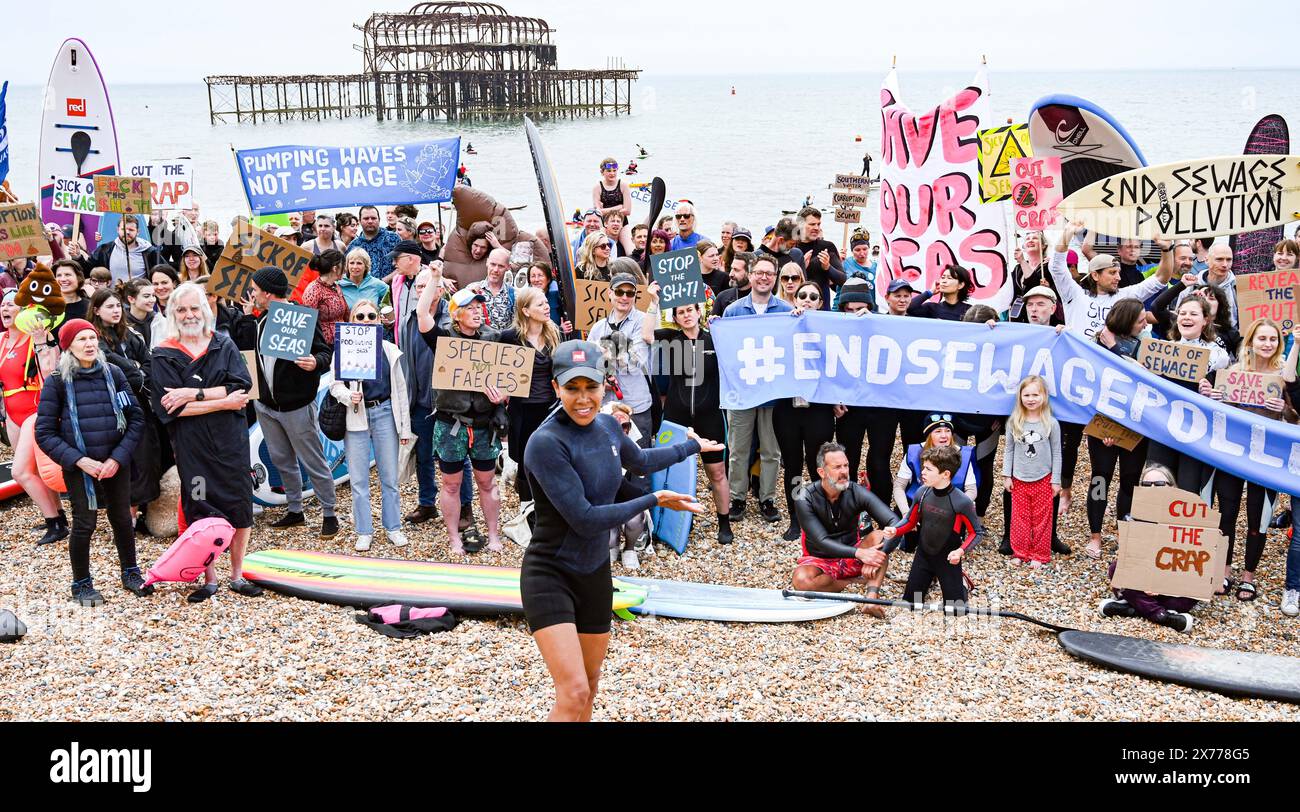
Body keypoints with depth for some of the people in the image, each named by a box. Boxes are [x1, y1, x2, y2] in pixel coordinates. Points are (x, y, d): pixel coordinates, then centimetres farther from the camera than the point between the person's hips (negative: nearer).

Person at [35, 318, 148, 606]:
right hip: (79, 466, -2)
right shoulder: (57, 382, -7)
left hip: (116, 463, 2)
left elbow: (136, 418, 0)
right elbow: (45, 433, -6)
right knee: (84, 524, 2)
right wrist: (78, 460, -16)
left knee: (122, 519, 11)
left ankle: (130, 574, 31)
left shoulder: (113, 373, -1)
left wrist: (118, 458, -10)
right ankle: (81, 584, 21)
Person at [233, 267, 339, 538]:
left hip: (297, 406, -8)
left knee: (314, 463, 0)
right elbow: (238, 344, 6)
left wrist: (315, 363, -37)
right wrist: (246, 314, 4)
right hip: (265, 404, 8)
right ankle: (294, 511, 30)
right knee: (282, 461, 17)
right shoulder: (259, 321, 8)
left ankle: (329, 513, 11)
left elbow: (326, 353, -16)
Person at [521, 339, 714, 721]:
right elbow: (585, 520, -25)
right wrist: (654, 500, -18)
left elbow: (640, 461, 23)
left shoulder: (608, 425, 0)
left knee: (590, 686, 19)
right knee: (573, 693, -19)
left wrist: (691, 445, 36)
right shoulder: (546, 443, -24)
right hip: (549, 575, -7)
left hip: (595, 574, 8)